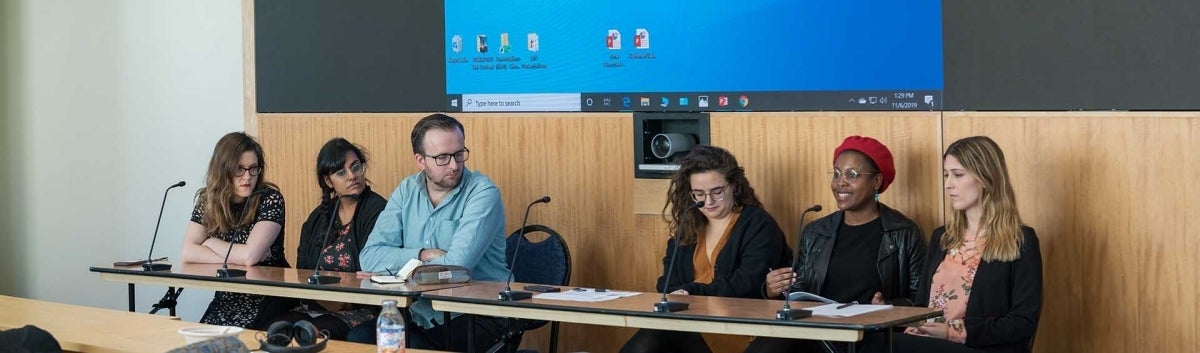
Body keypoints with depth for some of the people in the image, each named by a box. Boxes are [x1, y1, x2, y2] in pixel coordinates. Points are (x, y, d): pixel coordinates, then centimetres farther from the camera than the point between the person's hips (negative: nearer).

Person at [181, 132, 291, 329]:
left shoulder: (270, 199, -9)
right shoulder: (208, 200, 4)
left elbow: (249, 255, -18)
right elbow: (188, 252, -6)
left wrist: (211, 243, -4)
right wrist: (238, 258, -14)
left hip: (269, 300, -4)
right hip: (226, 298, 4)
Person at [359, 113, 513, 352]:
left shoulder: (482, 193, -8)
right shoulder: (407, 191, 8)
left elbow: (457, 265, -20)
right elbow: (370, 256, 0)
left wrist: (394, 268, -8)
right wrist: (422, 255, -14)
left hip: (480, 317, -5)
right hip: (421, 318, 5)